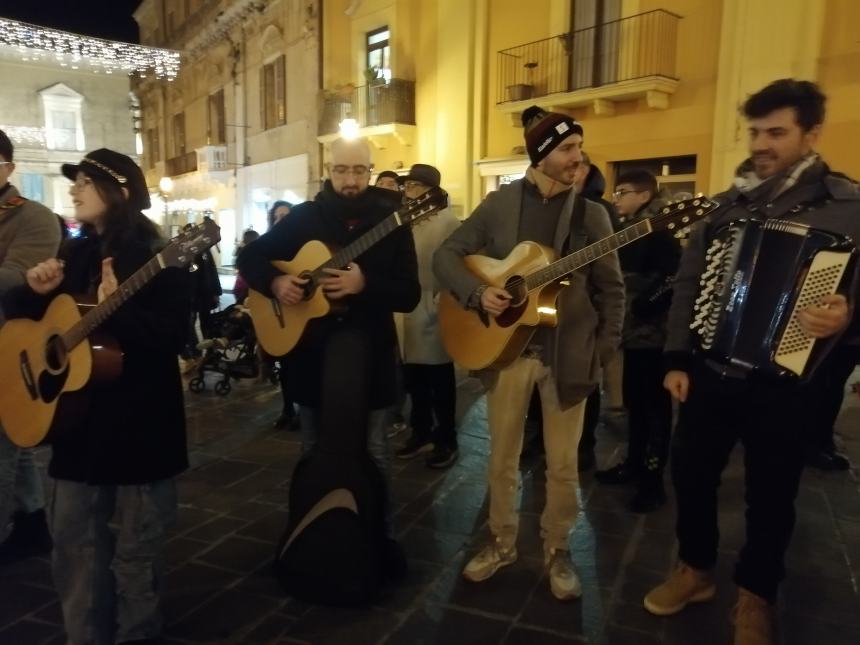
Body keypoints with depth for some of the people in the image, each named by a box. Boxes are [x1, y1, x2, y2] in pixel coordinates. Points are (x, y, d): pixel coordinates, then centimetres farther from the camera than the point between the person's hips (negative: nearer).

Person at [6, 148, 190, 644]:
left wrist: (115, 310, -31)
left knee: (136, 547, 8)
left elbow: (173, 338, -20)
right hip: (80, 415, 7)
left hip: (140, 418, -6)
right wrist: (36, 290, -3)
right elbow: (27, 319, 17)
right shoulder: (75, 253, 9)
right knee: (74, 539, 15)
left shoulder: (158, 258, -11)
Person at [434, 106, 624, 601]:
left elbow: (611, 289, 2)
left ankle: (557, 551, 30)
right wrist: (477, 293, -15)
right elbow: (447, 255, 2)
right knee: (503, 458, 12)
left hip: (569, 352, 0)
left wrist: (604, 351, -6)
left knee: (563, 464, 9)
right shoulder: (500, 204, 1)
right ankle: (503, 543, 32)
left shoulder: (591, 214, 0)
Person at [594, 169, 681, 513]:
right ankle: (634, 463, 29)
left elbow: (673, 279, -23)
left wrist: (641, 308, -19)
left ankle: (653, 479, 11)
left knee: (654, 405, 2)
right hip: (633, 330, 8)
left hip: (652, 331, -8)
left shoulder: (659, 231, -14)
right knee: (634, 401, 16)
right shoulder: (628, 229, 12)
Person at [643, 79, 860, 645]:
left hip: (784, 382, -3)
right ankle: (695, 569, 35)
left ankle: (755, 597, 33)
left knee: (771, 495, 11)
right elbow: (688, 284, 8)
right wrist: (677, 358, 4)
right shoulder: (726, 204, 6)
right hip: (710, 373, 4)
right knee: (691, 473, 12)